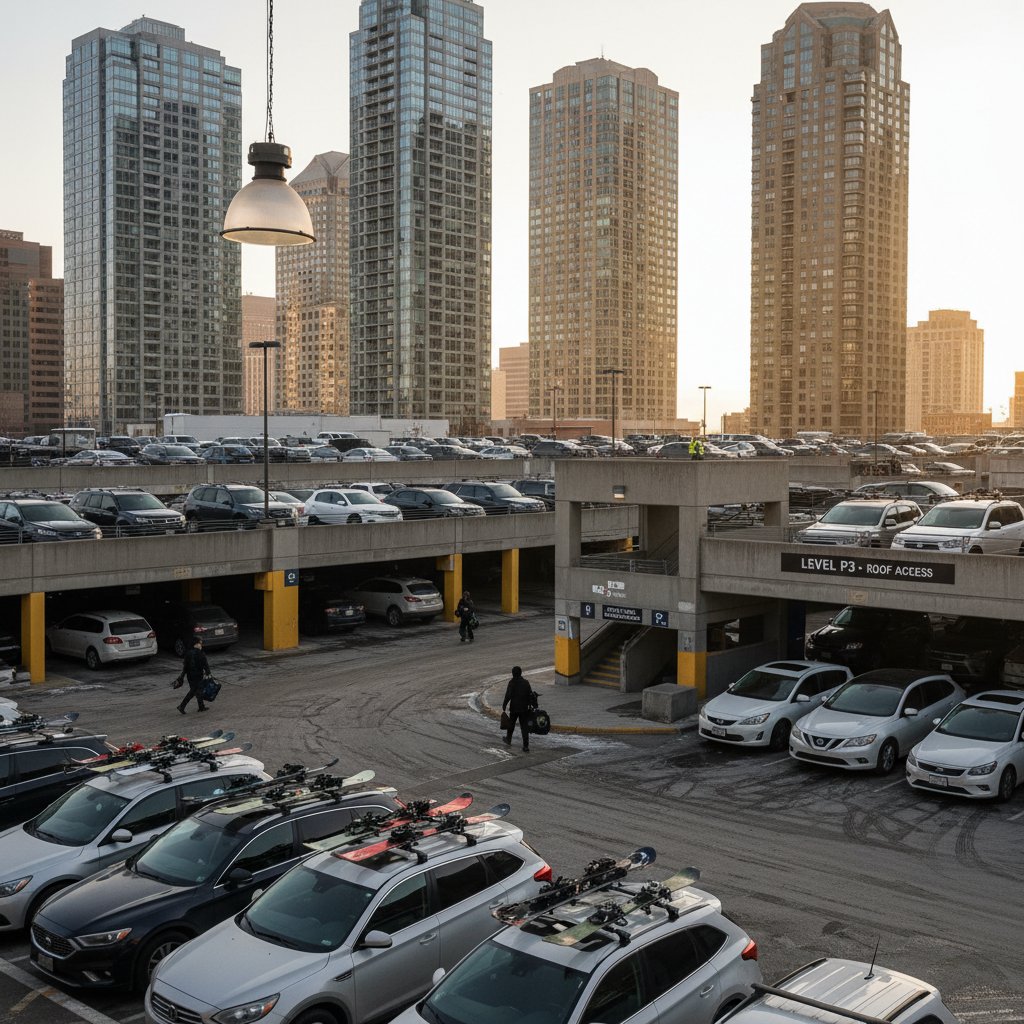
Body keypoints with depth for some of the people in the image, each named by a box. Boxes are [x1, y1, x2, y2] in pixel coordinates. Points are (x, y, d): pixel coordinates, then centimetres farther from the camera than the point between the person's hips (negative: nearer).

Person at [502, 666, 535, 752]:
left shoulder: (512, 682, -11)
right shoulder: (526, 682, 3)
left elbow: (508, 695, -15)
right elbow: (530, 695, 5)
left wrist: (504, 705, -6)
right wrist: (530, 705, 15)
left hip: (514, 708, -3)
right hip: (524, 708, 3)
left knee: (511, 724, 18)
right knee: (524, 727, 4)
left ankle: (508, 740, 38)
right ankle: (526, 746, -2)